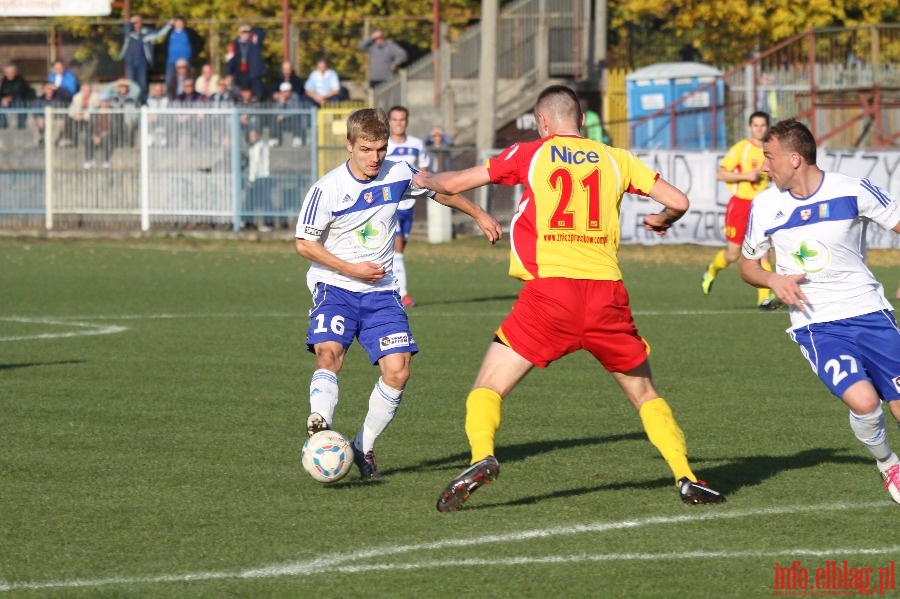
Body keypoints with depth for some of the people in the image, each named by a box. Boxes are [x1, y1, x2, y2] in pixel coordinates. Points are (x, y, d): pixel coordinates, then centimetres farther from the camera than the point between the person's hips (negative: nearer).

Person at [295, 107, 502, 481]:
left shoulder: (398, 175, -2)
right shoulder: (328, 189, -13)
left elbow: (439, 190, 19)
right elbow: (304, 243, -7)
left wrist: (480, 215, 22)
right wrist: (350, 269, -15)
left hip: (380, 290, 3)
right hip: (335, 286, -3)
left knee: (397, 371, -9)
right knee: (328, 352, -30)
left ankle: (364, 447, 6)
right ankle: (321, 430, -39)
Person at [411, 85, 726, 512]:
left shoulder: (530, 155, 9)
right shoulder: (615, 159, 14)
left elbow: (454, 184, 14)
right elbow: (679, 201, 13)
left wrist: (426, 180, 37)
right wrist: (662, 220, 37)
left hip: (550, 289, -2)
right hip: (607, 292, 2)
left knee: (488, 388, 4)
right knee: (645, 395, 18)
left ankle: (482, 457, -22)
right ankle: (685, 476, 7)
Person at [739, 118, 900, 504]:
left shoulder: (853, 192, -7)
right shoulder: (765, 206, 1)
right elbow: (748, 265, 14)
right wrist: (774, 280, -9)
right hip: (817, 325, 0)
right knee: (862, 401, -23)